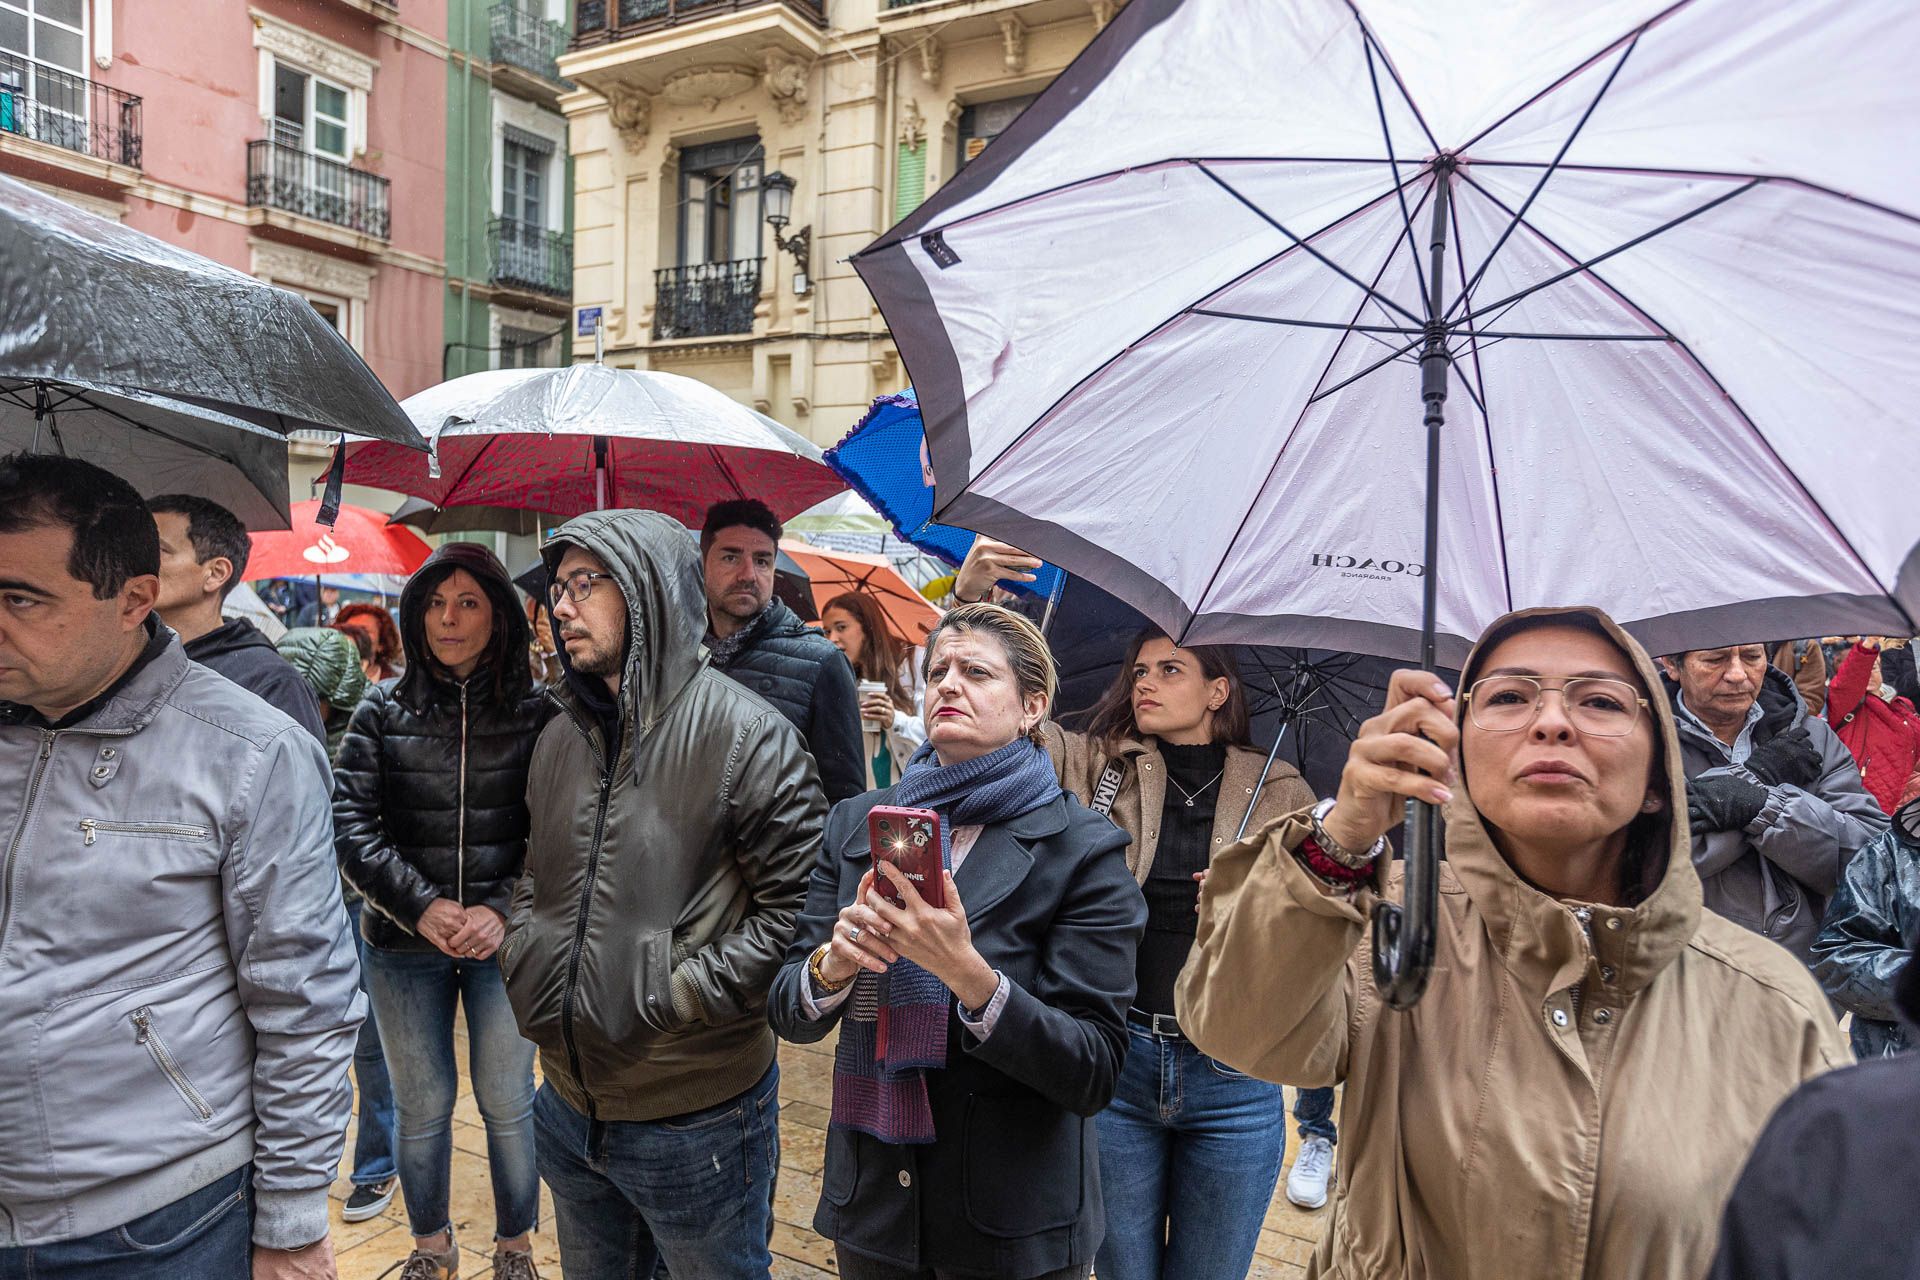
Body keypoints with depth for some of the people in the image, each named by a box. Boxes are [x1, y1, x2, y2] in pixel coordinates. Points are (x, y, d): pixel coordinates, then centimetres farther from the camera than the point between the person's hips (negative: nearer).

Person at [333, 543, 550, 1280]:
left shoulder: (538, 711, -4)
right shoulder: (383, 709, 0)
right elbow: (350, 824, -5)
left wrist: (505, 911, -18)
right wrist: (422, 907, -16)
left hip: (505, 941, -1)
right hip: (404, 944, 1)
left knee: (507, 1102, 10)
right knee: (422, 1105, 16)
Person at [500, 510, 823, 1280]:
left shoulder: (747, 736, -18)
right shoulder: (562, 737, 6)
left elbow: (796, 905, -19)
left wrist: (674, 996, -20)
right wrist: (522, 960, 1)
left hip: (697, 1121, -6)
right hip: (570, 1101, 7)